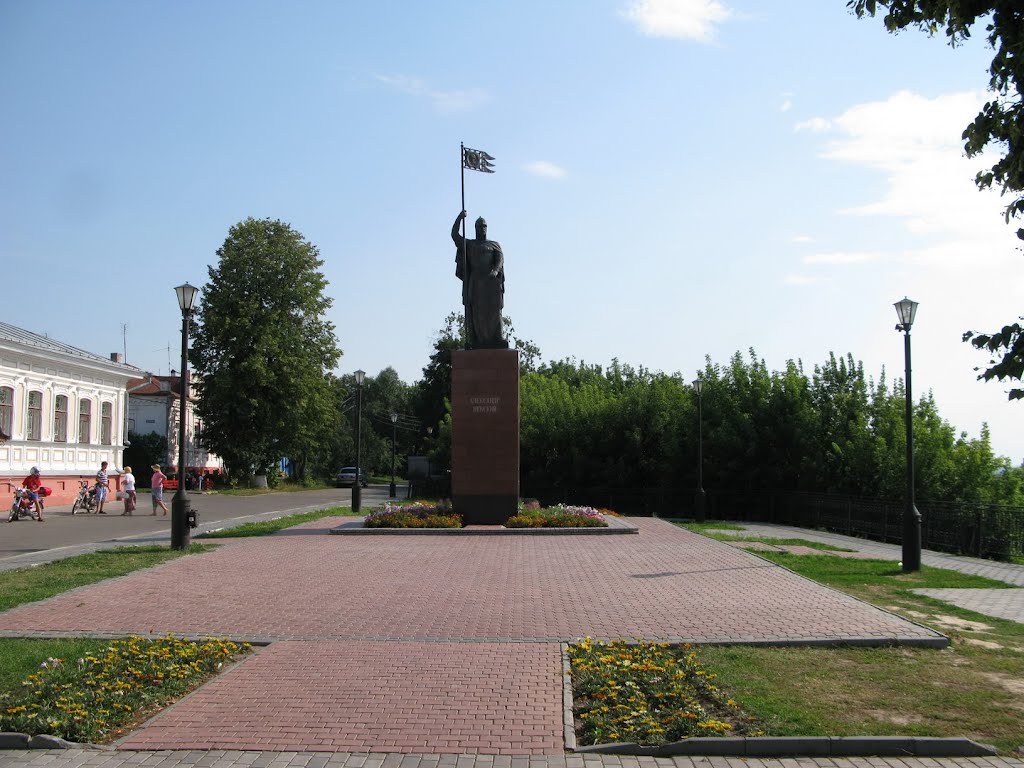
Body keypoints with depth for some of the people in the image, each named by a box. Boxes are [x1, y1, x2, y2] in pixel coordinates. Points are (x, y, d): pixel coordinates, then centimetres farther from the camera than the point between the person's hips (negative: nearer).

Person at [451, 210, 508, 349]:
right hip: (475, 280, 0)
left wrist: (495, 270, -19)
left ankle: (497, 339, -9)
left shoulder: (494, 245, 20)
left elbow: (500, 259, 2)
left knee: (494, 309, -7)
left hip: (492, 280, 0)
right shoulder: (468, 244, 22)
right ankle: (476, 341, -11)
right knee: (476, 310, -7)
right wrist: (459, 218, 0)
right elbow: (454, 234, 9)